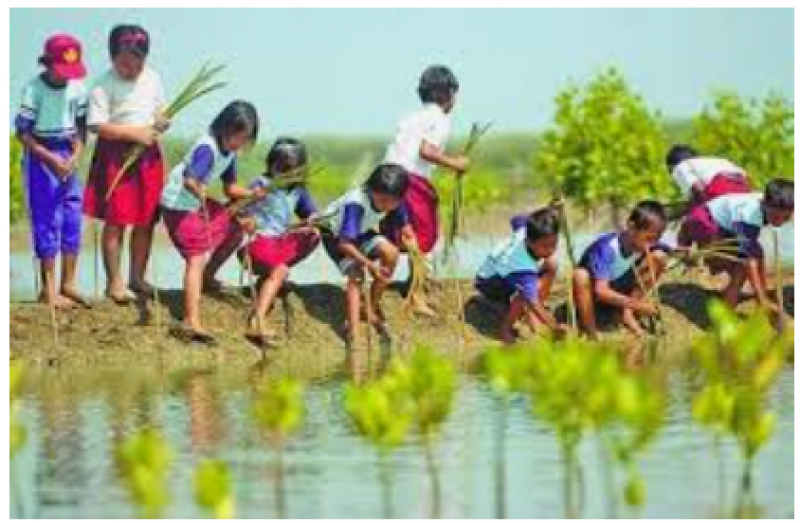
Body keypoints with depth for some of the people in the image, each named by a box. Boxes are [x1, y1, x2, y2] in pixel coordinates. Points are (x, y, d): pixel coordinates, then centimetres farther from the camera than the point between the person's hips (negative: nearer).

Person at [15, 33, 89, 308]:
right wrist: (51, 159, -17)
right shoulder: (34, 89, -15)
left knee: (73, 220, 8)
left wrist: (75, 157, -8)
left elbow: (81, 126, 7)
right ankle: (49, 290, 3)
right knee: (47, 222, -3)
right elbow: (23, 133, -13)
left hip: (68, 157, 6)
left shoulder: (77, 87, 0)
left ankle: (68, 284, 18)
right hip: (40, 157, -6)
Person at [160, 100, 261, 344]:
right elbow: (190, 181, -38)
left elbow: (230, 188, 9)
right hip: (179, 205, -9)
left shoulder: (229, 152, 3)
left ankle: (207, 276, 33)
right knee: (197, 257, -16)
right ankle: (191, 321, -25)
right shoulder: (207, 148, -26)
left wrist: (251, 194, -5)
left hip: (198, 203, 9)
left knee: (234, 230, 16)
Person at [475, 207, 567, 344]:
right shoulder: (523, 268, -44)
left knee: (550, 265, -9)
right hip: (490, 282, -9)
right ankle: (505, 328, -9)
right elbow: (532, 300, -48)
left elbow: (517, 220, 0)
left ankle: (532, 317, 3)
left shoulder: (527, 229, -24)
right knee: (527, 292, -36)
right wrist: (554, 327, -54)